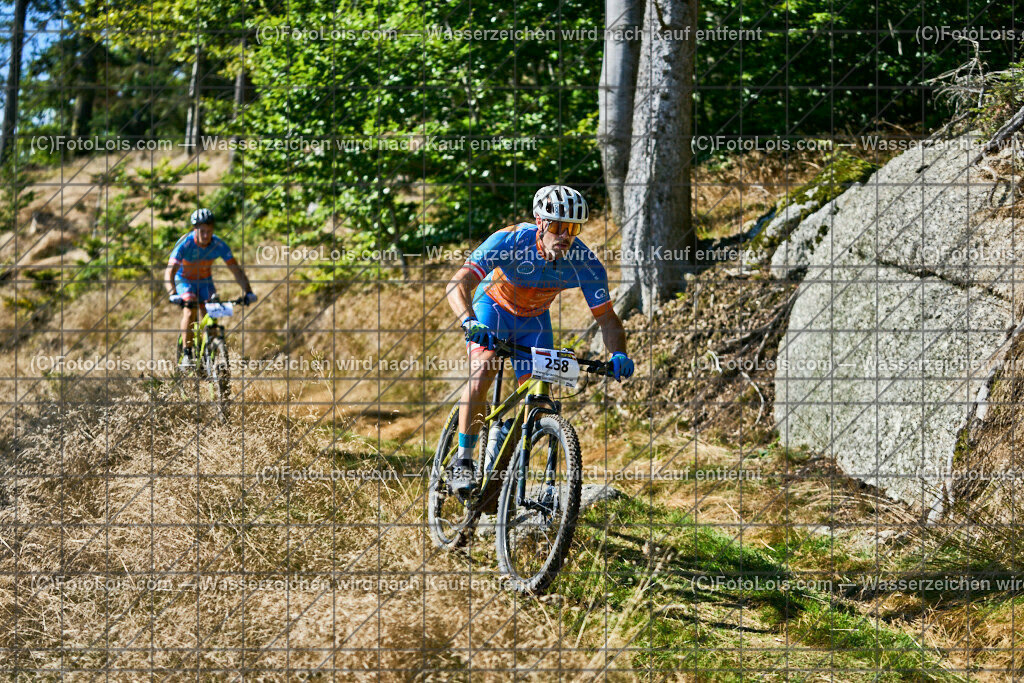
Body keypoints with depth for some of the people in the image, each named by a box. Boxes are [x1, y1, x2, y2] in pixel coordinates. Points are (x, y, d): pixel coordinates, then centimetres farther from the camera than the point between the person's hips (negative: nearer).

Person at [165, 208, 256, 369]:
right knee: (190, 311, -27)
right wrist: (172, 294, -54)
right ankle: (186, 355, -20)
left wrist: (248, 291, -36)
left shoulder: (219, 245, -24)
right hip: (184, 279, -3)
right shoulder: (185, 243, -32)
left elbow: (236, 270, -22)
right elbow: (169, 272, -38)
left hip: (204, 280, 3)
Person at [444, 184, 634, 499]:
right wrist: (469, 321, -59)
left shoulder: (585, 264, -27)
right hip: (492, 307, -3)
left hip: (534, 320, 3)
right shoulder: (509, 241, -34)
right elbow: (458, 285, -40)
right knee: (482, 373, -27)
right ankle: (462, 461, -17)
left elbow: (607, 319, -18)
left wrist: (619, 354, -38)